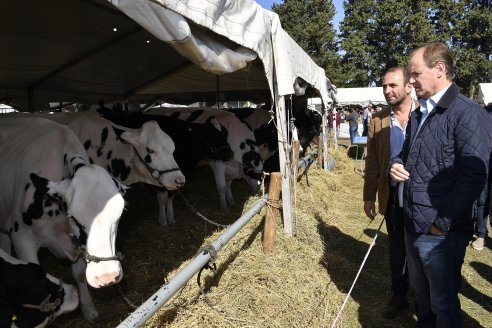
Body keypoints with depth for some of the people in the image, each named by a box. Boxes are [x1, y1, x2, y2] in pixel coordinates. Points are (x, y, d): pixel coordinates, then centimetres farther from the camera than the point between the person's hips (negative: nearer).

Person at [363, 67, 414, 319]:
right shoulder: (378, 120, 1)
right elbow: (372, 162, 4)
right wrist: (369, 196, 3)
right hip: (393, 196, 2)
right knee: (397, 249, 14)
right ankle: (399, 297, 32)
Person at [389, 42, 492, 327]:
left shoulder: (469, 114, -15)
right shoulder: (418, 114, 12)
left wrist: (442, 224, -18)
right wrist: (397, 165, -1)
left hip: (441, 232, -8)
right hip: (413, 225, 8)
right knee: (421, 293, 24)